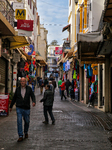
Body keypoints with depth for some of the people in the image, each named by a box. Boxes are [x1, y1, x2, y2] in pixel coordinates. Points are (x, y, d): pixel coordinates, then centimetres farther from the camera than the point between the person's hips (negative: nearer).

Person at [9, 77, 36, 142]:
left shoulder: (29, 88, 2)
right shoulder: (18, 89, 5)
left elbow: (33, 96, 0)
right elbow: (14, 98, 13)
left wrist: (34, 102, -21)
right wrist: (11, 106, 18)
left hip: (26, 108, 0)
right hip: (19, 108, 0)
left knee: (27, 121, 11)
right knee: (19, 122, -9)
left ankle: (26, 132, 37)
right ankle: (20, 136, -6)